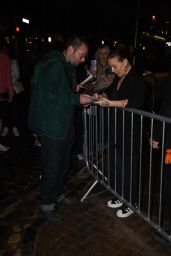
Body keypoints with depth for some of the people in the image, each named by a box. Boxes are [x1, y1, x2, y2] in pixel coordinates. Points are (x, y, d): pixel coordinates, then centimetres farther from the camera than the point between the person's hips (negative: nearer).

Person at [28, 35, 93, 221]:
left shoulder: (69, 67, 13)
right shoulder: (53, 66, -18)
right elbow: (48, 96, -26)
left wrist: (81, 98, 5)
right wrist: (77, 99, -23)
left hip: (65, 124, 10)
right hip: (53, 127, -10)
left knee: (64, 162, 20)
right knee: (52, 166, 1)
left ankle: (58, 193, 39)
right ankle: (46, 204, 18)